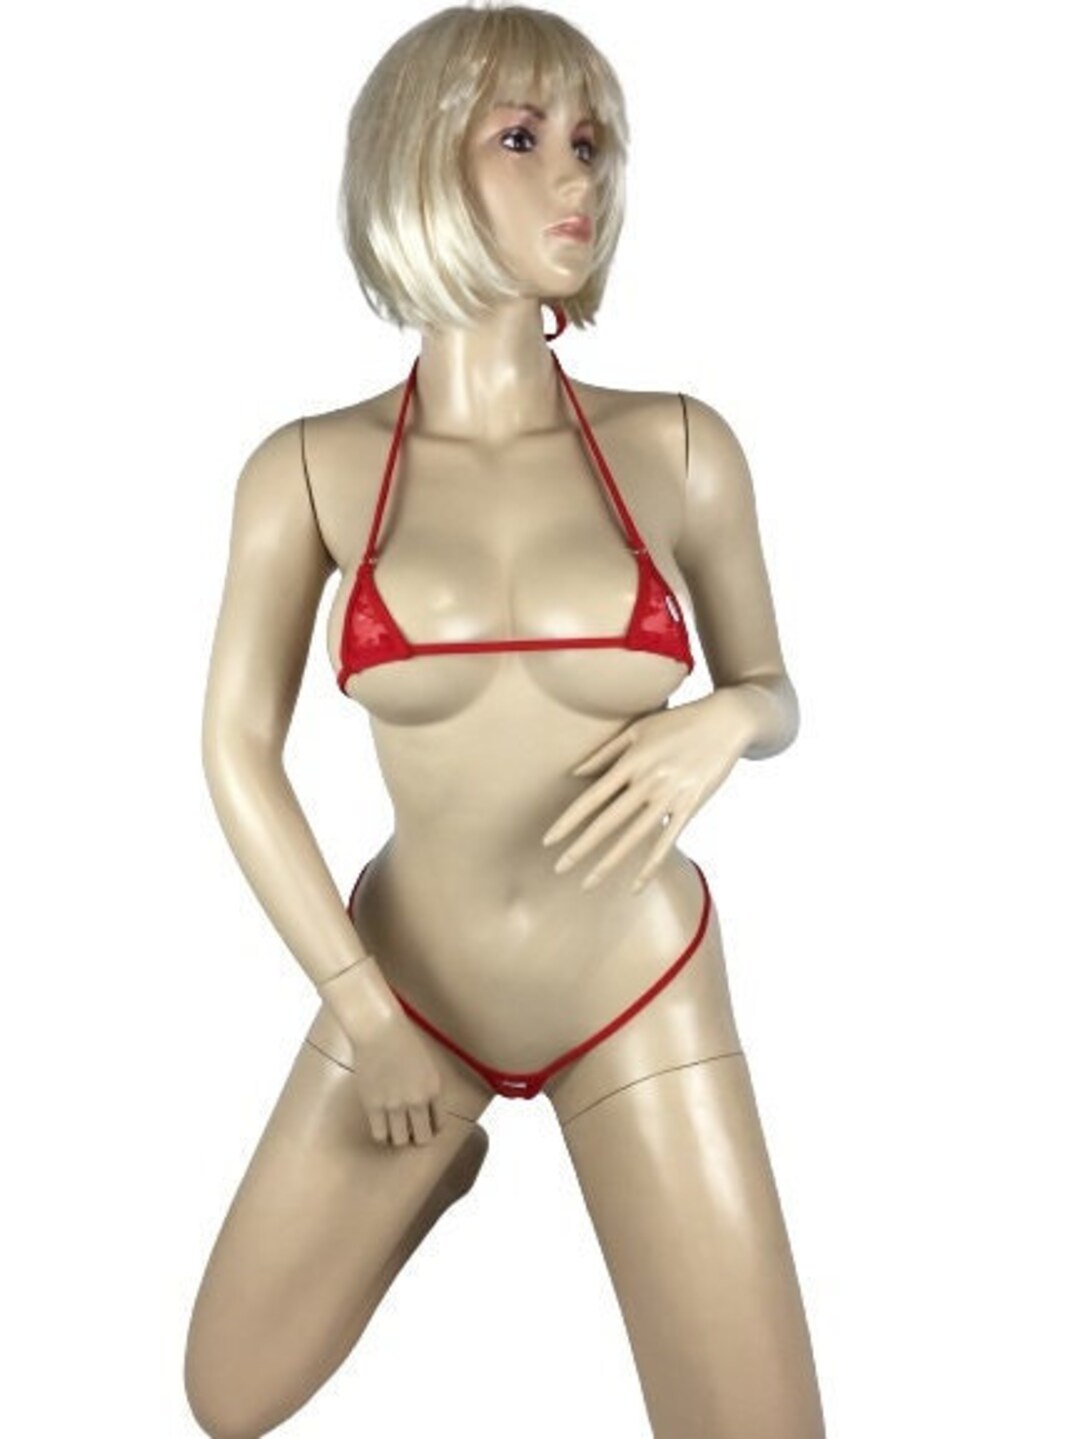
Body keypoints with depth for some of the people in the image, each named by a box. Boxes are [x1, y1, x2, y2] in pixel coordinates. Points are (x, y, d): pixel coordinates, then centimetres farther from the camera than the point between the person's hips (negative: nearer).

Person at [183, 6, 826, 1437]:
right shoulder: (313, 466, -8)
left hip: (641, 998, 0)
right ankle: (435, 1165, 38)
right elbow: (238, 747, -3)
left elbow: (774, 693, 5)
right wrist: (364, 1012, -7)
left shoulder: (678, 444, -8)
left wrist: (717, 727, -19)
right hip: (407, 983, 1)